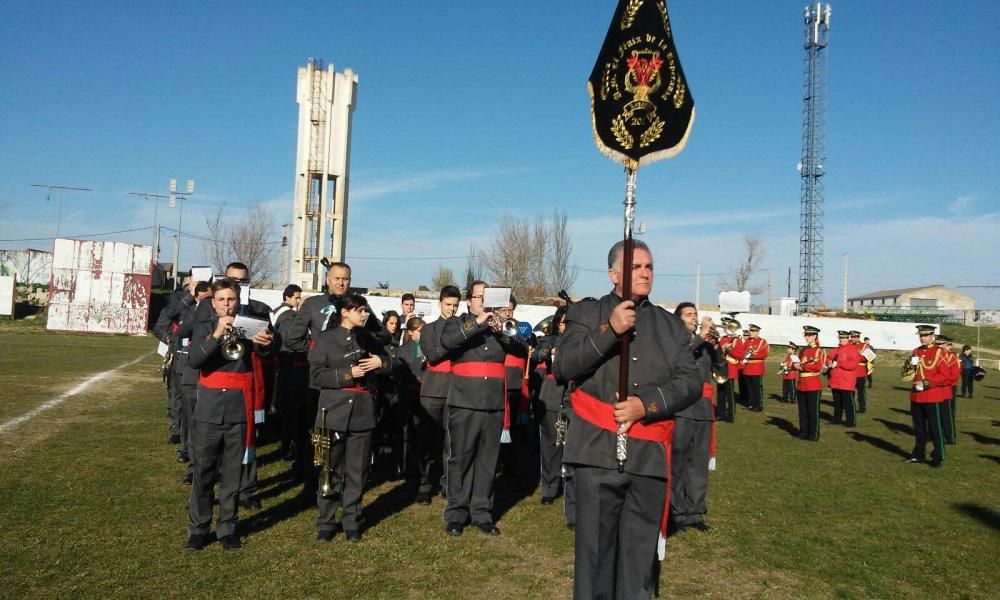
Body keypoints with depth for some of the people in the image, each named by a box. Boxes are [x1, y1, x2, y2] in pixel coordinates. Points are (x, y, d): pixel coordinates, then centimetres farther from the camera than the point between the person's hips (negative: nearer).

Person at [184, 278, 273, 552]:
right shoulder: (204, 327, 4)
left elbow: (266, 348, -12)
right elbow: (193, 360, -12)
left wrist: (264, 341, -35)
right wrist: (216, 335, -26)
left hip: (240, 412, 0)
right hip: (209, 411, 0)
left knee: (232, 475, 8)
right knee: (203, 473, 5)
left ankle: (227, 529, 19)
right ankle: (198, 529, 16)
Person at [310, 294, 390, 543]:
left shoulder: (367, 339, 12)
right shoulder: (325, 338, -1)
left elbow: (388, 362, 19)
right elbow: (316, 376, -8)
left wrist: (381, 362, -4)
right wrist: (348, 373, -16)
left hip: (362, 411, 4)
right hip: (334, 411, -3)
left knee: (357, 471, 7)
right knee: (331, 470, 2)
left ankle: (352, 521, 18)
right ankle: (325, 523, 14)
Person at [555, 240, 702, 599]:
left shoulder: (671, 325, 13)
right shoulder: (586, 313, 6)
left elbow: (691, 383, 3)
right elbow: (564, 368, -7)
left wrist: (646, 405, -12)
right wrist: (609, 330, -16)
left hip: (649, 455, 2)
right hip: (598, 452, -2)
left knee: (640, 554, 10)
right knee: (595, 549, 5)